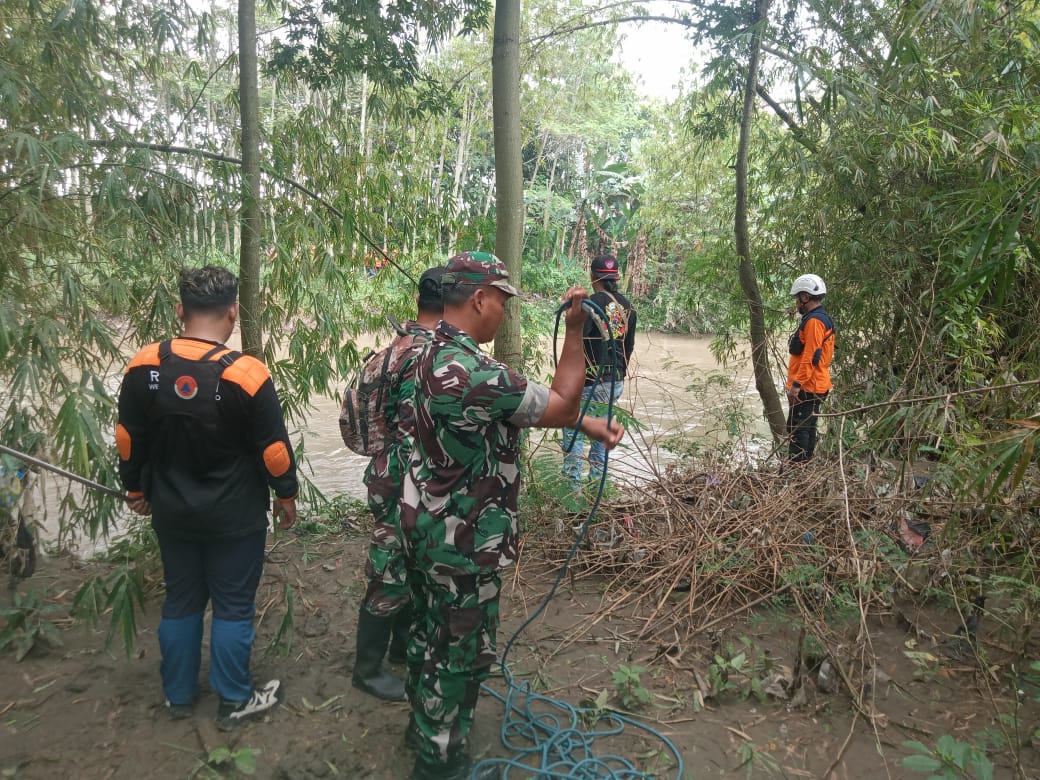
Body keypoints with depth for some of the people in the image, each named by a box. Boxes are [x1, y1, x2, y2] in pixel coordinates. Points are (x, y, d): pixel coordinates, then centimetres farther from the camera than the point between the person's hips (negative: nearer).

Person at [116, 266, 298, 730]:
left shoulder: (144, 366, -8)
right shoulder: (245, 374, -22)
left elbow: (129, 439, 3)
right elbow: (274, 448, -14)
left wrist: (135, 488, 17)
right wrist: (286, 495, 1)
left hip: (172, 512, 5)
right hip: (236, 516, -4)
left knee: (180, 600, 19)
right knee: (233, 605, 10)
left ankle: (178, 695, 35)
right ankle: (234, 701, 24)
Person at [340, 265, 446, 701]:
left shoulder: (403, 344, 6)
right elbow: (413, 437, -27)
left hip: (400, 480, 10)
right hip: (406, 488, -10)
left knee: (412, 570, 23)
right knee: (392, 579, 6)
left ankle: (403, 644, 41)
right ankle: (368, 669, 24)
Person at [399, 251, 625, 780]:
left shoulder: (437, 355, 2)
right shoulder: (472, 372, -31)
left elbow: (528, 406, 6)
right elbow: (559, 406, -18)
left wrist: (589, 426, 2)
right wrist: (575, 330, -15)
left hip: (427, 525, 10)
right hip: (464, 543, -10)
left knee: (431, 631, 26)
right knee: (462, 652, 11)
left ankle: (425, 725, 48)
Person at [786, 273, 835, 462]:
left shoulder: (814, 321, -17)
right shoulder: (822, 319, 17)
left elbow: (810, 357, -23)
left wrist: (796, 384, -21)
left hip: (806, 388, -11)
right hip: (815, 386, 11)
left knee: (797, 429, -7)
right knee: (807, 429, 16)